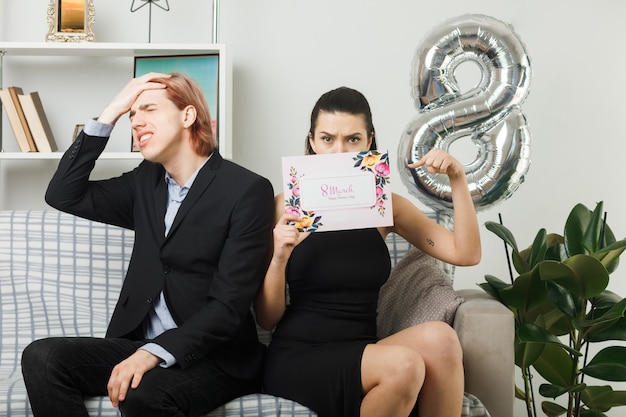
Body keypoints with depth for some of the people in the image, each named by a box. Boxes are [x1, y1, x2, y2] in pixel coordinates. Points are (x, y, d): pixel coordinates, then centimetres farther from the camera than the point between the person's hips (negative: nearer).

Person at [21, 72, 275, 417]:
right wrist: (110, 114, 1)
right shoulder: (146, 181, 12)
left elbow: (229, 304, -15)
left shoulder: (248, 190, -9)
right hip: (139, 344, 6)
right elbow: (63, 195, 7)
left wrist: (154, 352, -25)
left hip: (215, 357, -6)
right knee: (42, 357, -17)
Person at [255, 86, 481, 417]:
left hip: (361, 354, 4)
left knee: (438, 337, -27)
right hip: (298, 357, -3)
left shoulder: (385, 205, 7)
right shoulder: (287, 207, -4)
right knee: (404, 365, -30)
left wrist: (457, 180, -9)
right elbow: (267, 318, -4)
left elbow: (466, 253, 0)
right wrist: (280, 256, -21)